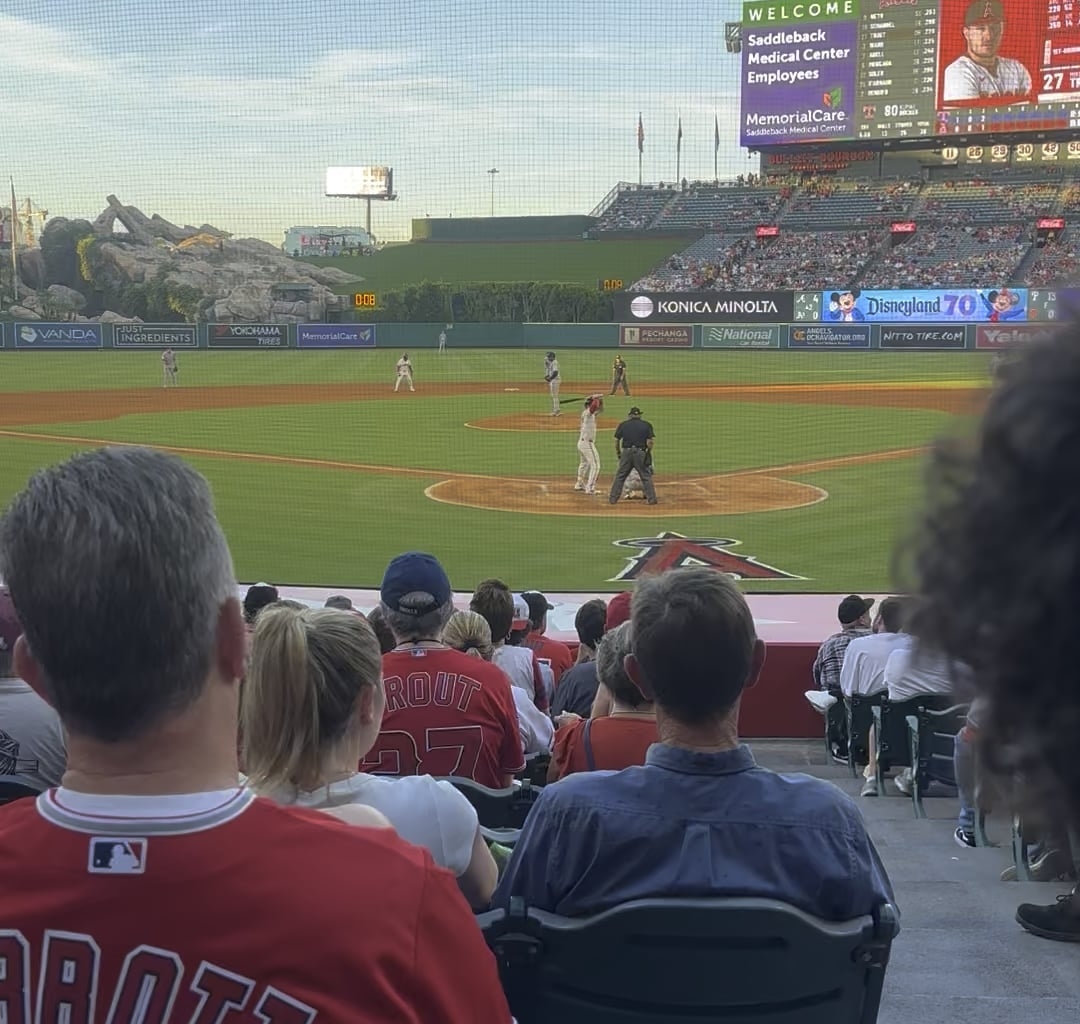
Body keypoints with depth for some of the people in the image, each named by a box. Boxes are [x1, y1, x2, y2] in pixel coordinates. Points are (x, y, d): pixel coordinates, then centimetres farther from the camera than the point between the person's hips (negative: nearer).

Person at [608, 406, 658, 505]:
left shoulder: (623, 424, 8)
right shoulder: (646, 425, 4)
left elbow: (617, 440, 6)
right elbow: (651, 440, -6)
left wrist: (618, 453, 16)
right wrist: (648, 451, 5)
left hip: (626, 452, 1)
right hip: (641, 453, -1)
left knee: (620, 476, 10)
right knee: (646, 477, 6)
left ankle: (613, 498, 9)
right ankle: (651, 499, 2)